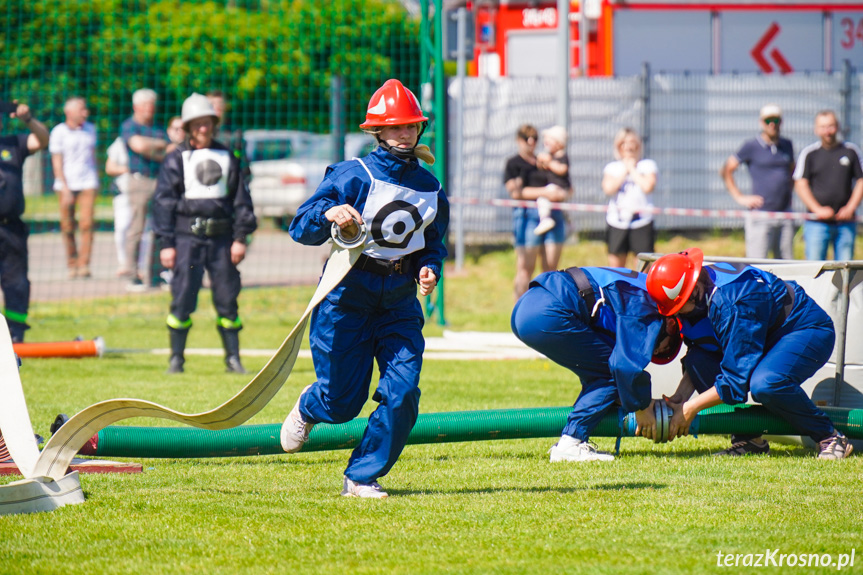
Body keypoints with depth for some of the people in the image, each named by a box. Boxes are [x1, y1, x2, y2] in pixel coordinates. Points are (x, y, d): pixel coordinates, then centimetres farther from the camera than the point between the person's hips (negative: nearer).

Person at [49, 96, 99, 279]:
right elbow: (57, 161, -5)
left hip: (88, 182, 3)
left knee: (87, 223, -10)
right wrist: (65, 188, -11)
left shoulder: (90, 129, 11)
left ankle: (84, 264, -10)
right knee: (67, 226, -1)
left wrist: (96, 179, 18)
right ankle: (72, 264, 12)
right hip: (66, 183, -3)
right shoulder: (59, 132, -3)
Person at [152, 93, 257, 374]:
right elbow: (163, 201, 1)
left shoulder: (227, 157, 12)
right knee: (182, 299, -6)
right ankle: (176, 359, 2)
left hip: (221, 237, 3)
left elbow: (241, 198, 13)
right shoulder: (176, 159, 3)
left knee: (227, 299, 3)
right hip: (188, 236, -2)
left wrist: (240, 237, 4)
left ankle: (233, 359, 10)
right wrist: (166, 243, -5)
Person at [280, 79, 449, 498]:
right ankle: (309, 407, 41)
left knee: (403, 393, -11)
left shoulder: (430, 187, 6)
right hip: (348, 297, -4)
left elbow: (434, 241, 19)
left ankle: (361, 478, 4)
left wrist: (430, 269, -3)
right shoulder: (354, 175, -12)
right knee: (342, 402, 2)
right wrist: (328, 214, -37)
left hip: (400, 302, 4)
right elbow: (300, 228, -16)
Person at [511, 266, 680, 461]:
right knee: (609, 374, -1)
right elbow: (626, 364, -9)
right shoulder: (648, 311, -1)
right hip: (548, 314, -10)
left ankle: (566, 442, 12)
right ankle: (569, 445, -7)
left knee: (598, 373, 18)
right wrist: (641, 408, 5)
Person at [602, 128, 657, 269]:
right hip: (617, 222, 2)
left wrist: (632, 170, -2)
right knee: (616, 264, 5)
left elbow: (648, 186, -12)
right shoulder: (612, 167, 10)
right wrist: (625, 171, -2)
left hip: (641, 221, -2)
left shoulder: (647, 165, 6)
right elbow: (608, 188, -7)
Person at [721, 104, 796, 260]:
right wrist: (739, 197, -6)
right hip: (760, 215, -5)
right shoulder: (751, 146, -2)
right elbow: (726, 171, 1)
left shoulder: (787, 145, 13)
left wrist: (788, 191, 15)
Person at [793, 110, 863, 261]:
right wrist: (818, 210, -13)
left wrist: (850, 208, -5)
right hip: (817, 223, -1)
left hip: (846, 222, 2)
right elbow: (800, 185, 0)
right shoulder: (809, 153, 4)